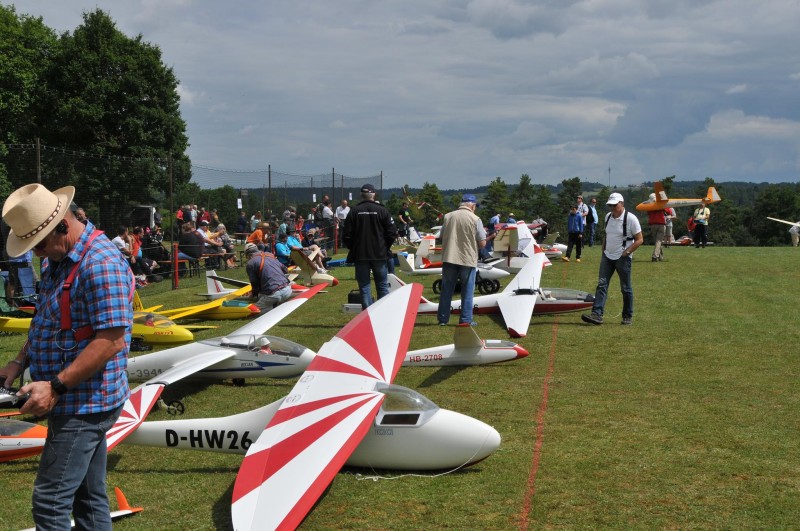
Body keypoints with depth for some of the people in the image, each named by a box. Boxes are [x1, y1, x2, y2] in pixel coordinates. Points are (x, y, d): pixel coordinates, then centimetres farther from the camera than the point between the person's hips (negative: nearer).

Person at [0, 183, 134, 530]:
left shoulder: (101, 264, -21)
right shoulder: (56, 260, 11)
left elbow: (113, 339, -25)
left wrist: (56, 387, -24)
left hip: (85, 403, -10)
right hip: (74, 400, 10)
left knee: (50, 501, -8)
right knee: (88, 496, 15)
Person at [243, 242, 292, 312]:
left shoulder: (250, 264, 2)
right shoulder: (271, 256, 19)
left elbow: (254, 283, 4)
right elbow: (285, 270, 25)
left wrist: (254, 295, 23)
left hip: (273, 294, -6)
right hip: (287, 290, 6)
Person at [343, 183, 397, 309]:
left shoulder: (354, 211, -4)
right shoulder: (382, 210, -3)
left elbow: (347, 235, -4)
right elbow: (392, 233, -3)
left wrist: (352, 248, 12)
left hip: (360, 255, 0)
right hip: (379, 254, 0)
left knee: (364, 285, 5)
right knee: (382, 285, 10)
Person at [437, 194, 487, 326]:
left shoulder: (448, 216, 1)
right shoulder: (475, 219, -9)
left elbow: (442, 237, 9)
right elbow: (482, 243, -8)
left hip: (449, 258, 3)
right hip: (468, 260, -3)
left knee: (446, 290, 11)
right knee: (467, 291, 8)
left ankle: (442, 319, 15)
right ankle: (465, 319, 9)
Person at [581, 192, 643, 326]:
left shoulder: (630, 219, -13)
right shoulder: (608, 216, 7)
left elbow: (639, 239, -11)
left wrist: (627, 252, -16)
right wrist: (603, 252, 14)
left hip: (623, 259, -6)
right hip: (607, 257, 6)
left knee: (626, 288, 4)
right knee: (601, 285, -5)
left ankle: (628, 316, 16)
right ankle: (597, 314, -11)